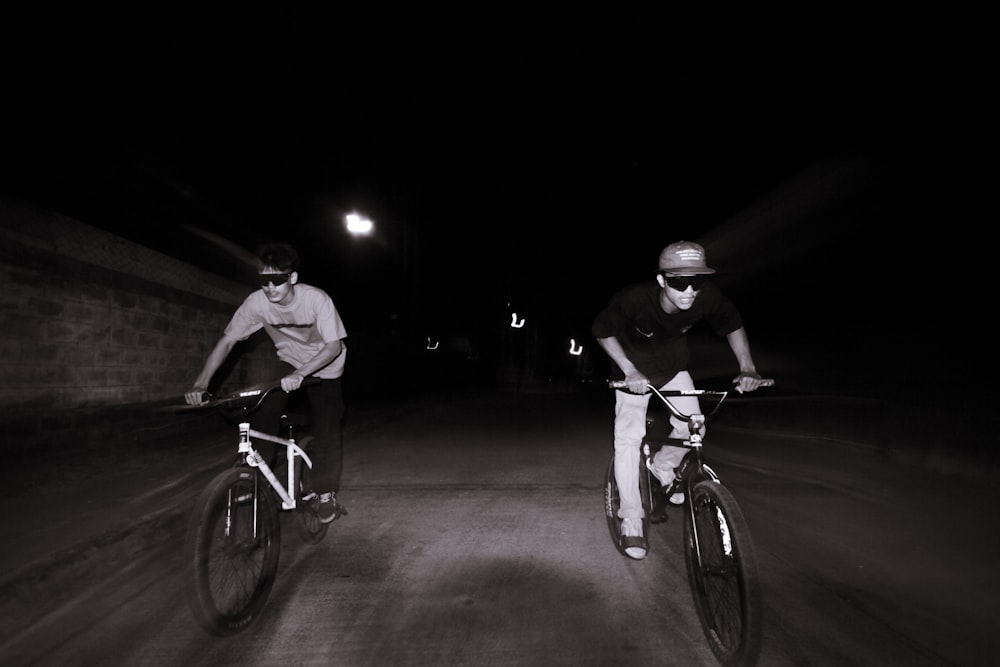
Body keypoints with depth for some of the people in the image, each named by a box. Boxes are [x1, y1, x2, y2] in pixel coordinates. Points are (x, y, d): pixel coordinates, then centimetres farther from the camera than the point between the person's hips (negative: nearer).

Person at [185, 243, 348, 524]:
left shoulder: (316, 298, -30)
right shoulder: (256, 302, -22)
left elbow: (334, 346, -31)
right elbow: (227, 341, -15)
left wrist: (300, 374, -44)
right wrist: (201, 383, -25)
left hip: (324, 366, -3)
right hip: (287, 364, 3)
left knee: (326, 429, -12)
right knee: (263, 418, -13)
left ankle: (325, 493, 7)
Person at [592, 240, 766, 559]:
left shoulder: (708, 297, -29)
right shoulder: (634, 299, -37)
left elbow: (734, 325, -7)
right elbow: (602, 330, -19)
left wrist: (747, 367, -15)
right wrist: (629, 370, -27)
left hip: (672, 365, 3)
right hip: (634, 369, -3)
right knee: (628, 437, -11)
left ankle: (663, 467, 27)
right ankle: (631, 520, 3)